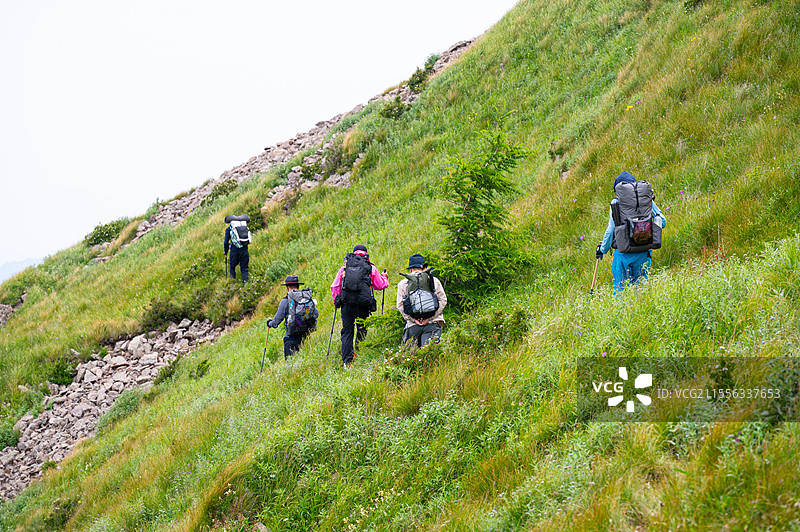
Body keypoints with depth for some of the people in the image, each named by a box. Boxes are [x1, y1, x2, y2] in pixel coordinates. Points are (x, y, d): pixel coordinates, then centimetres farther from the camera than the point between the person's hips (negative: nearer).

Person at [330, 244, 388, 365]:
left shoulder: (345, 266, 10)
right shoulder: (371, 268, 7)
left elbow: (335, 286, 8)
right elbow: (381, 285, 16)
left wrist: (336, 301, 20)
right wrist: (384, 278, 36)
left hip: (346, 304, 1)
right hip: (363, 305, -1)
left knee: (347, 332, 6)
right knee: (362, 330, 13)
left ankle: (347, 362, -1)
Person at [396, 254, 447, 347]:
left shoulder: (402, 284, 11)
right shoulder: (434, 281, 11)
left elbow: (400, 305, 7)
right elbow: (443, 301, 7)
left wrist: (413, 320, 2)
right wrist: (429, 318, 2)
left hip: (412, 325, 0)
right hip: (432, 324, 0)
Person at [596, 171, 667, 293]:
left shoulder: (616, 203, -3)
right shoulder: (647, 200, 4)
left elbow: (611, 229, -3)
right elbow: (663, 222, 11)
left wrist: (602, 249, 10)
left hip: (623, 253, -3)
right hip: (644, 253, 3)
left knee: (620, 289, 5)